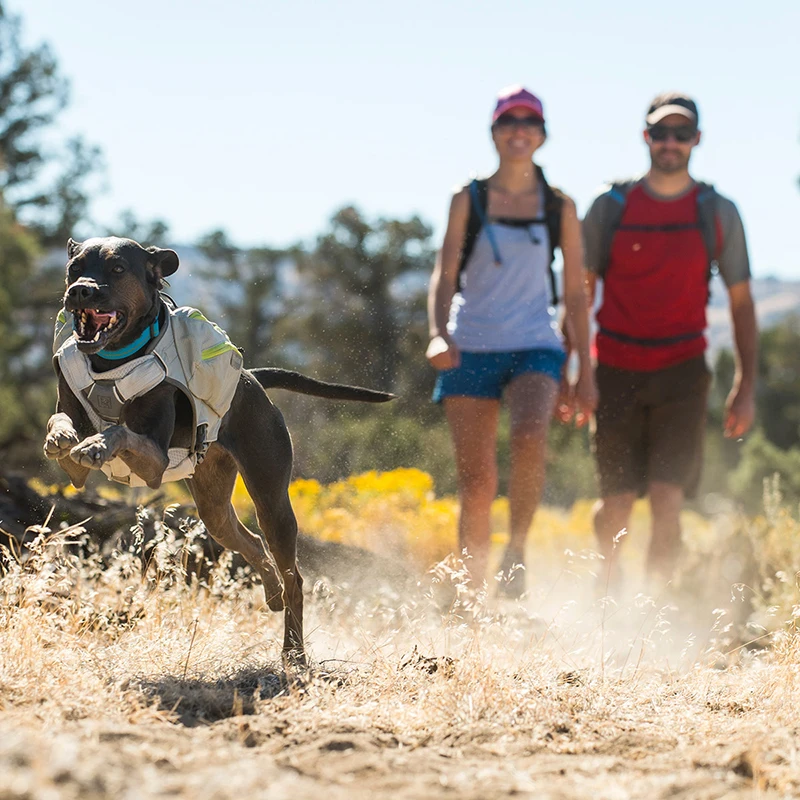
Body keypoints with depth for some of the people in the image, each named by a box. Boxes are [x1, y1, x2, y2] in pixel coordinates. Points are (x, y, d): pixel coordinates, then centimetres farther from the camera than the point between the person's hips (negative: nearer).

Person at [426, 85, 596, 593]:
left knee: (529, 437, -30)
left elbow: (576, 293, 9)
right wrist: (439, 333, -21)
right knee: (477, 481, -3)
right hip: (471, 349, 0)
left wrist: (586, 372, 6)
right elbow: (445, 274, -2)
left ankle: (516, 551, -13)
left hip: (536, 346, 0)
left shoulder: (560, 207, 6)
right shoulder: (469, 199, 4)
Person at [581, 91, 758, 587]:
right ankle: (609, 575, 30)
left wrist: (746, 387, 3)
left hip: (682, 370, 0)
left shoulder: (718, 213, 5)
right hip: (617, 372, 0)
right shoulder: (610, 206, 3)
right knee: (617, 504, 1)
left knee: (668, 500, -13)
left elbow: (741, 303, 9)